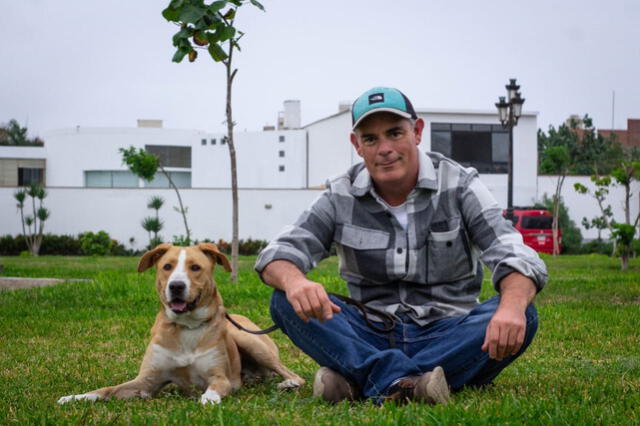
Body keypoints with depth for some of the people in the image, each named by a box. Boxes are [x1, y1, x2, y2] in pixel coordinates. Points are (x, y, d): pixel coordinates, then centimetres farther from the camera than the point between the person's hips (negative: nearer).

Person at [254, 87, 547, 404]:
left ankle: (356, 379, -36)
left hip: (447, 336, -1)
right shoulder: (341, 197, 0)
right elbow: (280, 251, -9)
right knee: (287, 301, -21)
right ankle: (398, 381, -42)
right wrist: (294, 281, -36)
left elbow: (514, 256, -15)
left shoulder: (459, 186, -4)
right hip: (372, 337, 1)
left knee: (522, 318, -30)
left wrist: (513, 306, -40)